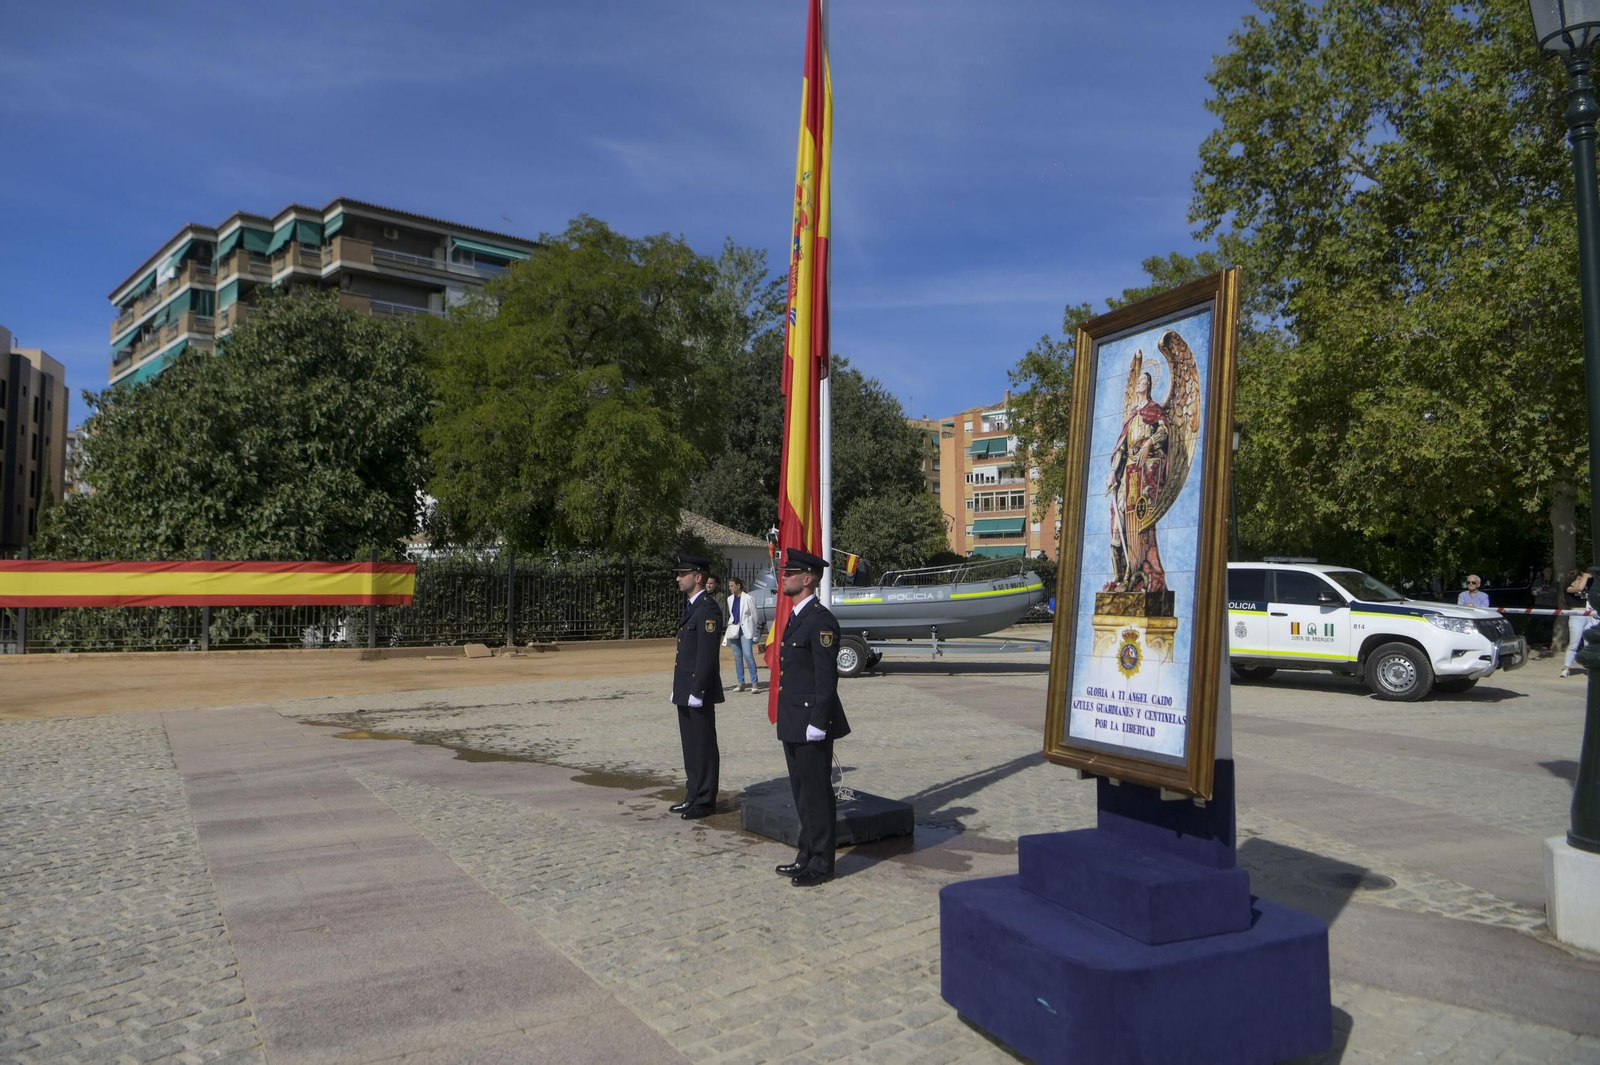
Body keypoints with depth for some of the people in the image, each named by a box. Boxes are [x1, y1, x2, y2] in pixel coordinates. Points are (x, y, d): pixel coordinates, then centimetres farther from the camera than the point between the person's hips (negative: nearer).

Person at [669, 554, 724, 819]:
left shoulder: (708, 609, -16)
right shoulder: (691, 607, 15)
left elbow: (707, 655, -21)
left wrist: (697, 691, -21)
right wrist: (679, 688, 18)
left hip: (699, 692, -10)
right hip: (686, 692, 10)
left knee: (704, 747, 0)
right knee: (690, 747, 16)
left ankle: (705, 801, 9)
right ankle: (693, 796, 25)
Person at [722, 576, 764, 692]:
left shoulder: (748, 598, -8)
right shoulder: (730, 599, 10)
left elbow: (755, 615, -2)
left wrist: (755, 632, 5)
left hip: (746, 630, -6)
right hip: (734, 630, 6)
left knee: (748, 655, -14)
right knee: (737, 657, 6)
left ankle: (755, 683, -10)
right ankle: (741, 684, 11)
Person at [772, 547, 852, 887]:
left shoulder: (820, 620, -16)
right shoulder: (795, 617, 14)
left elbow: (826, 676, -20)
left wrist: (817, 722, -21)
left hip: (811, 724, -10)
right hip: (793, 724, 10)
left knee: (817, 794, 1)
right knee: (801, 793, 17)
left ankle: (821, 864, 11)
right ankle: (807, 856, 29)